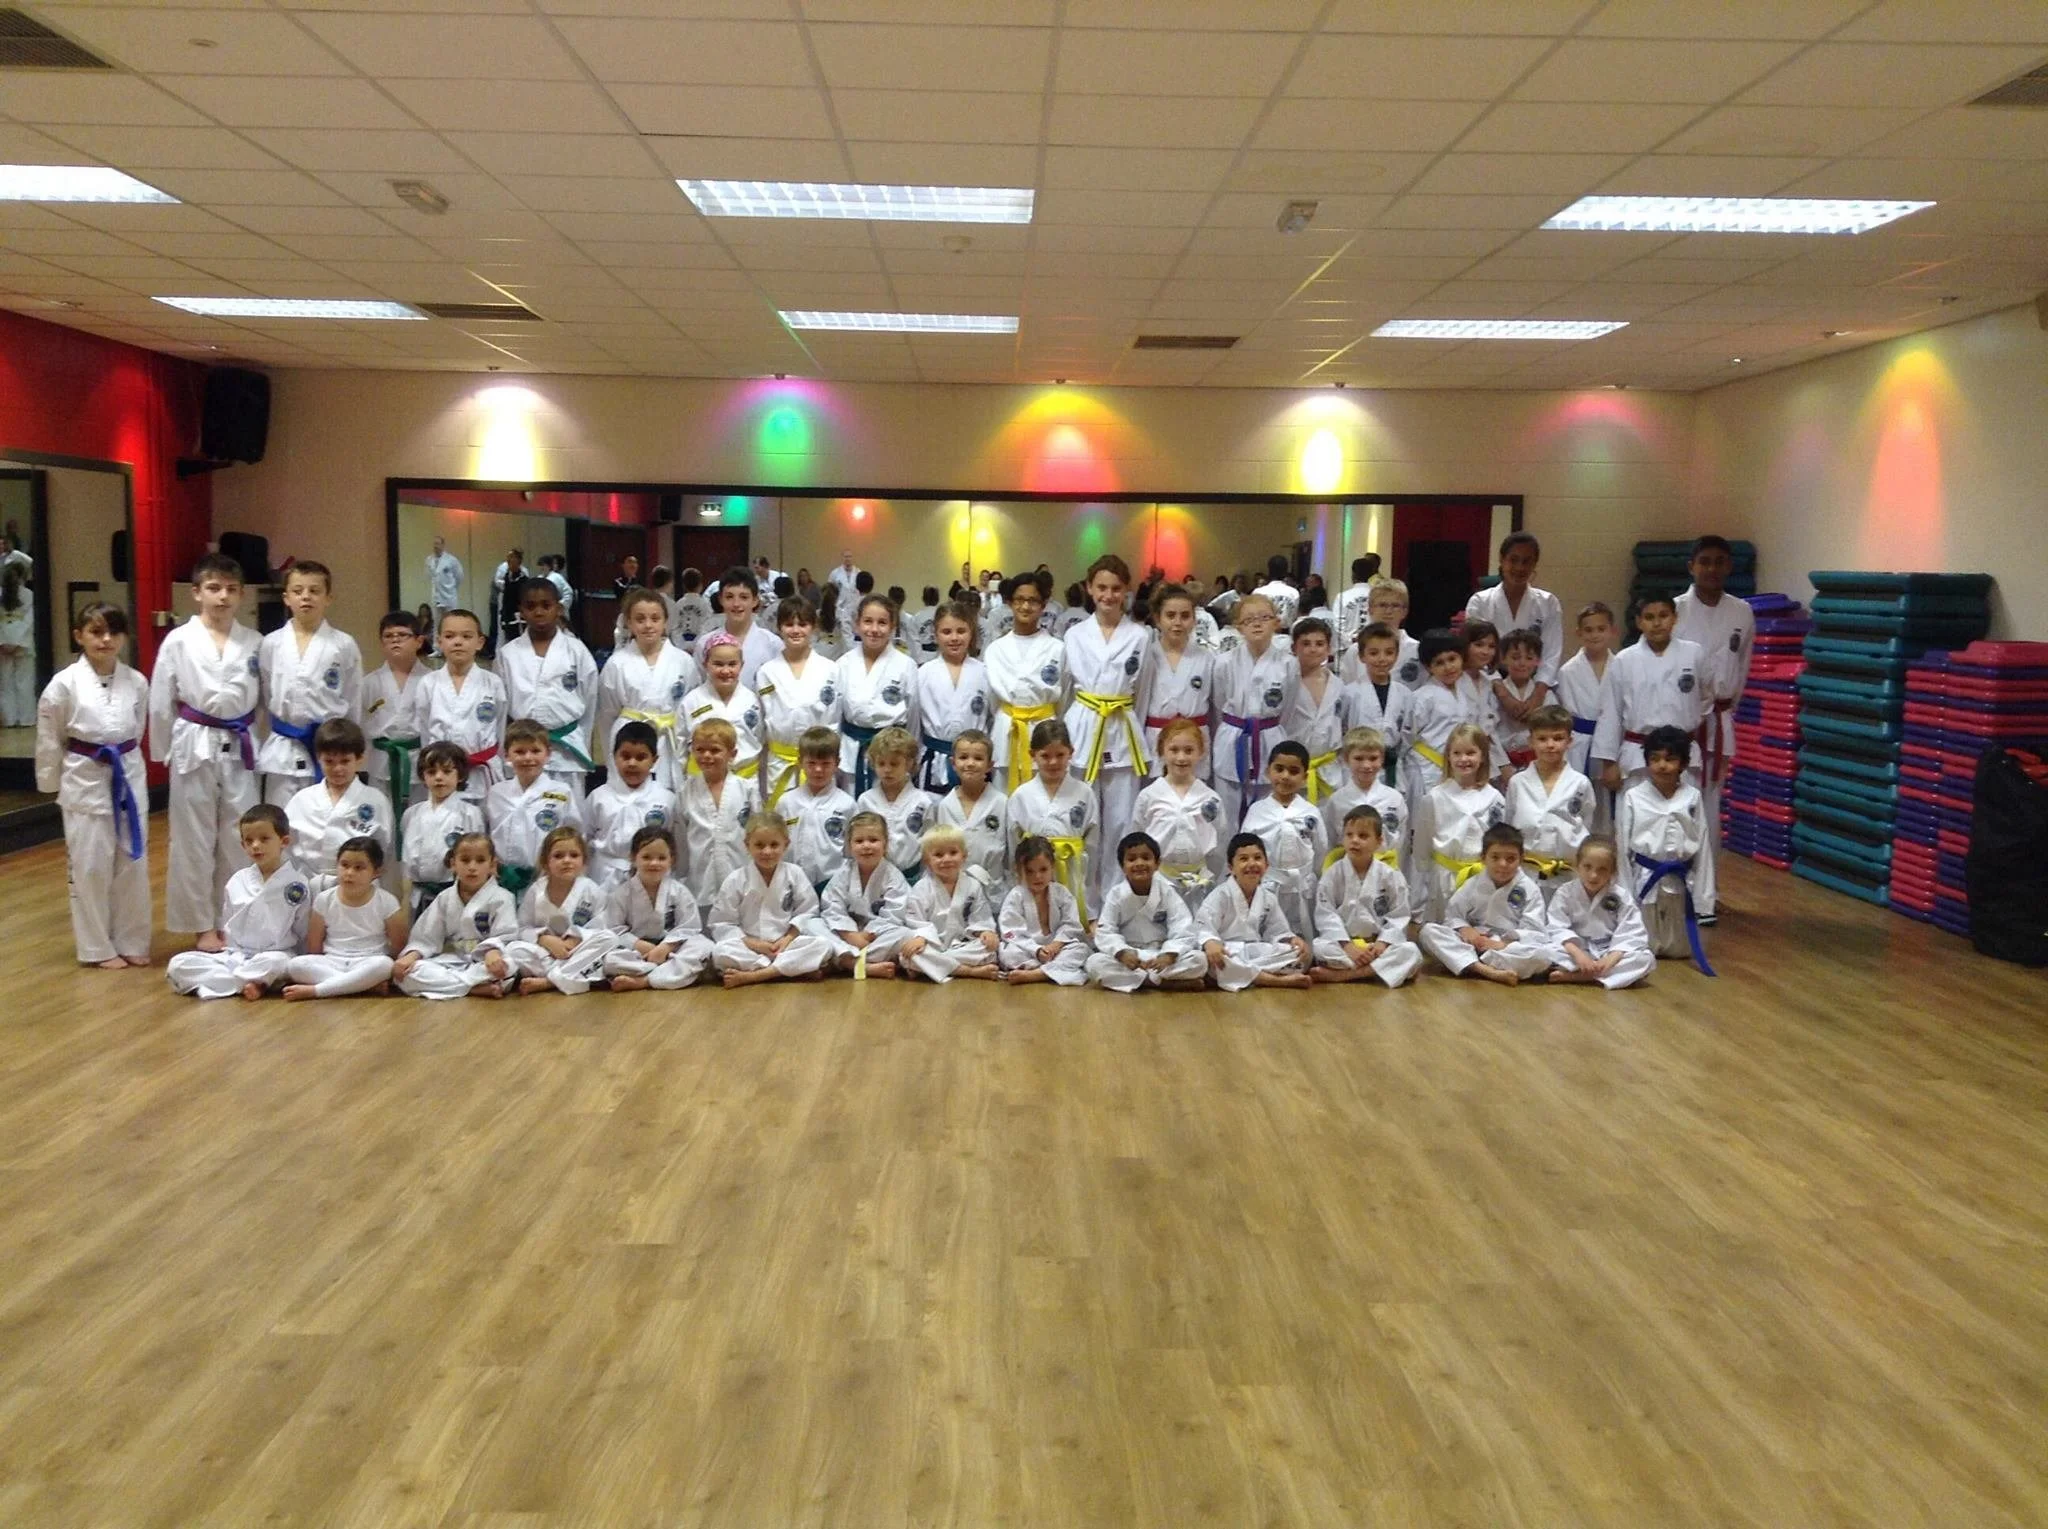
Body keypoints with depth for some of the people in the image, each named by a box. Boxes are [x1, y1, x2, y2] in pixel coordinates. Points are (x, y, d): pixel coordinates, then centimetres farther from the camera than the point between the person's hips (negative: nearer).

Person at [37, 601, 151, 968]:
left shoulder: (136, 682, -1)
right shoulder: (64, 683, -9)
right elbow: (49, 740, -1)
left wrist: (121, 761, 14)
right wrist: (52, 784, 3)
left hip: (129, 778, 3)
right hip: (85, 782, -3)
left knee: (132, 863, 10)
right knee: (91, 866, 3)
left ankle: (131, 942, 23)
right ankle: (98, 947, 16)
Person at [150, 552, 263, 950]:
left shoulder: (254, 642, 3)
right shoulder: (178, 641, -3)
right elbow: (160, 703, 2)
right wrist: (163, 753, 4)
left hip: (241, 749, 2)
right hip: (195, 748, -2)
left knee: (239, 840, 7)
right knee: (195, 840, 5)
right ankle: (203, 925, 17)